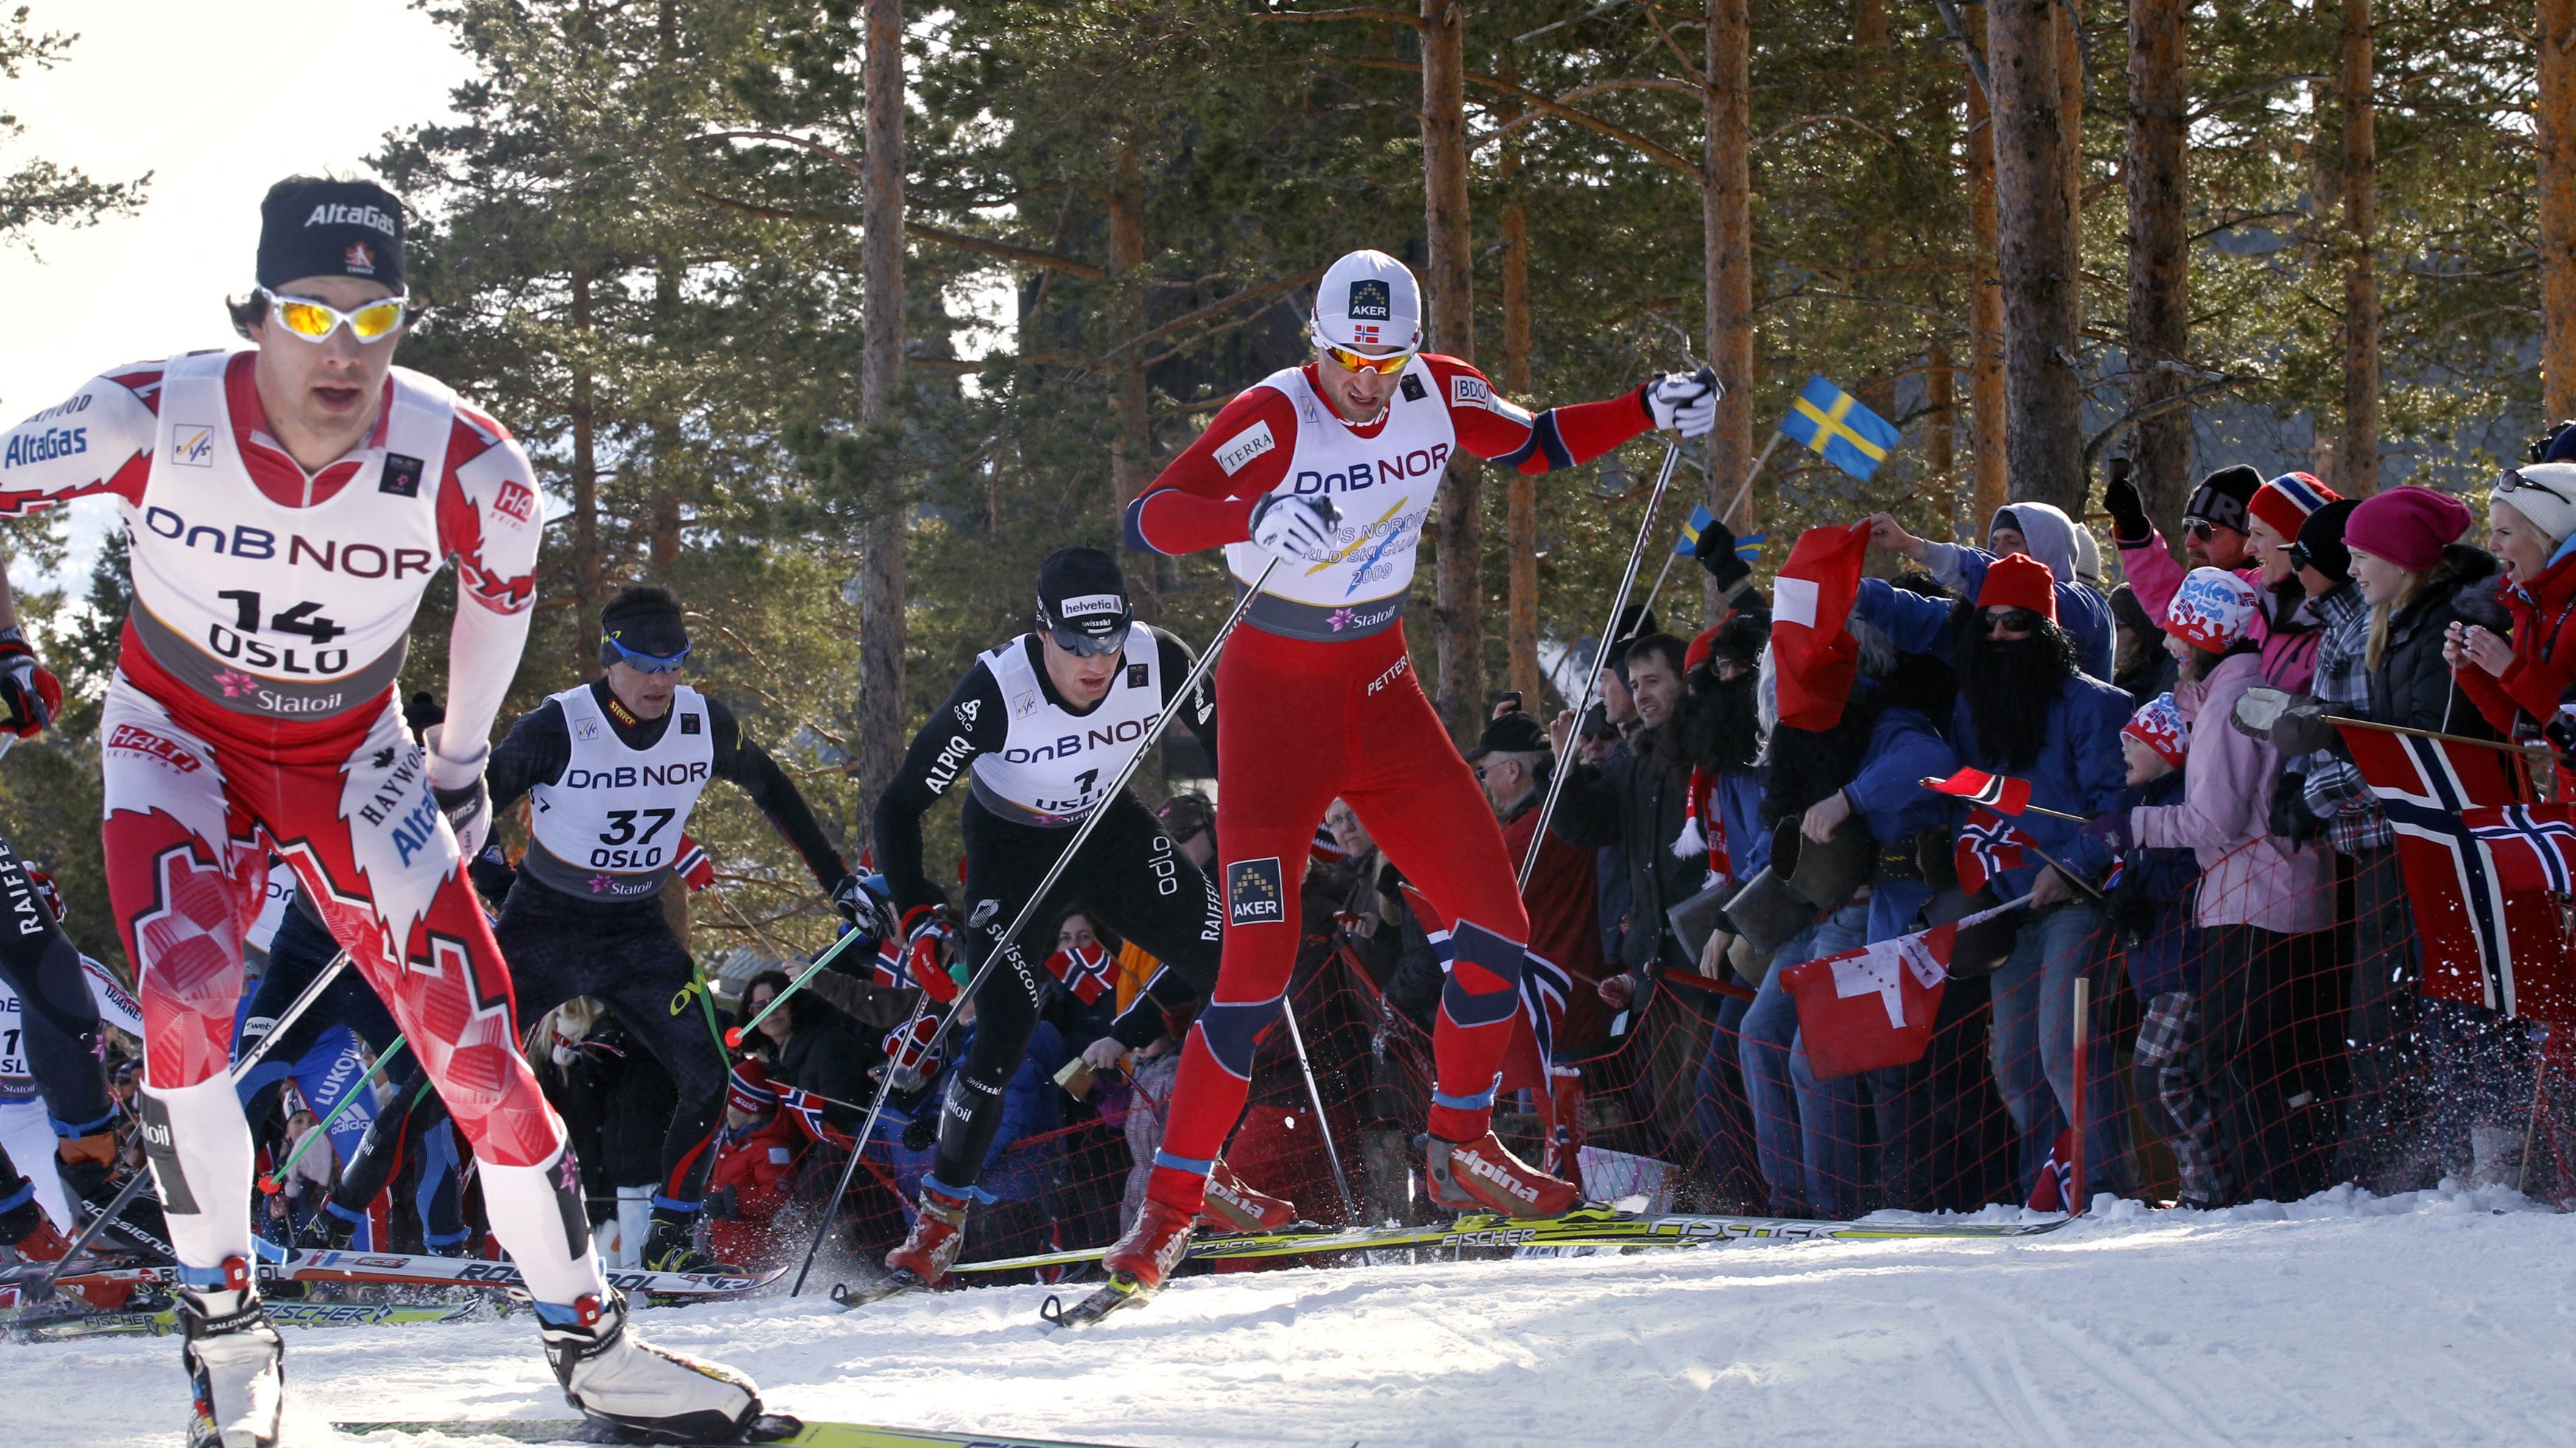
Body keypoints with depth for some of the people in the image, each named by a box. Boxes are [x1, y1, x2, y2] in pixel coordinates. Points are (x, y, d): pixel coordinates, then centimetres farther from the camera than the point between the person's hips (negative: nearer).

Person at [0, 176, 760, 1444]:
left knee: (473, 1030, -4)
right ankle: (223, 1330, -7)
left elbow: (503, 581, 1)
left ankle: (587, 1344, 12)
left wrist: (462, 759, 12)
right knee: (187, 995, -26)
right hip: (178, 735, -2)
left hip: (349, 756, 2)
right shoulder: (149, 421, -28)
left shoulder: (466, 467, -23)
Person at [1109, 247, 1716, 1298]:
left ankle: (1461, 1149, 20)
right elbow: (1146, 519, -31)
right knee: (1257, 965, -15)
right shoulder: (1275, 417, -21)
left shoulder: (1436, 394, -3)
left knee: (1495, 922, 1)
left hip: (1382, 692, 6)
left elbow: (1536, 445, 17)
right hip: (1279, 698, -6)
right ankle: (1170, 1208, -8)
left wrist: (1649, 412, 4)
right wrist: (1256, 516, -49)